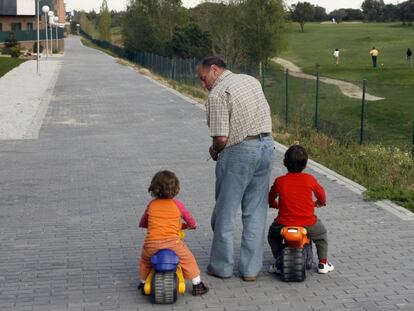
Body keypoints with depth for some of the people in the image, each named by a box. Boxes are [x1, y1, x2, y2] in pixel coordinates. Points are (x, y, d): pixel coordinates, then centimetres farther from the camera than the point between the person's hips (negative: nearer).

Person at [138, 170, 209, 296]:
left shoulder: (151, 205, 11)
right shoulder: (177, 204, 6)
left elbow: (142, 223, 24)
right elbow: (191, 222, 16)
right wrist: (188, 225, 39)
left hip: (152, 243, 2)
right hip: (172, 242, -2)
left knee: (145, 260, 31)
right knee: (188, 259, 18)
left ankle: (143, 284, 38)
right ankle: (197, 285, 21)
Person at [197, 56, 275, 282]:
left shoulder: (217, 94, -12)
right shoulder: (251, 80, 13)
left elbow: (221, 138, -18)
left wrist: (213, 150, 3)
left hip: (239, 153, -7)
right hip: (267, 146, 7)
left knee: (225, 212, 8)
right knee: (256, 213, 12)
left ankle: (222, 266, 18)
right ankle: (251, 268, 16)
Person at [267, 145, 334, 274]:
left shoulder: (279, 181, -4)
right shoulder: (310, 179, -3)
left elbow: (270, 199, 11)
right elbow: (321, 194, 14)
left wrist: (275, 205, 34)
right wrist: (320, 202, 37)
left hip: (284, 225, 0)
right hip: (308, 224, 0)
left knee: (273, 234, 32)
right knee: (321, 233, 32)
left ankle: (278, 262, 20)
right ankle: (323, 263, 29)